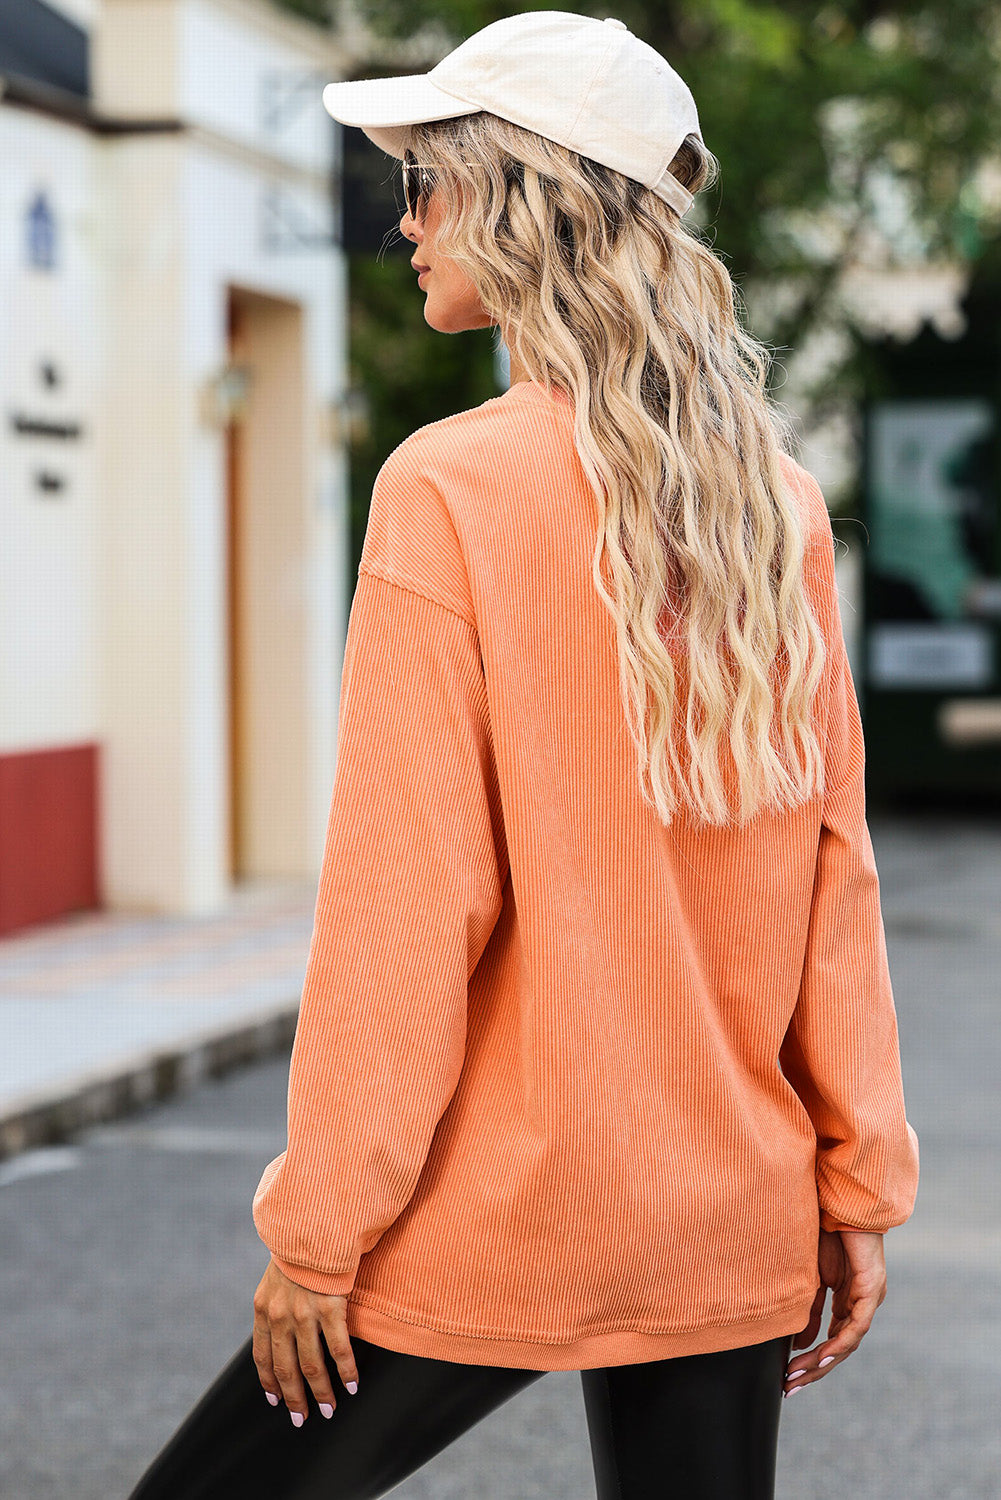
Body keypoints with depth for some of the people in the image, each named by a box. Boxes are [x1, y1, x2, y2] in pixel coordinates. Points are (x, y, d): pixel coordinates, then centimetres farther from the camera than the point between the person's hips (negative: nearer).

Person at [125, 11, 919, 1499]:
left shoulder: (455, 486, -13)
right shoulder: (779, 497, 3)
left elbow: (411, 892, -15)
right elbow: (834, 859, 5)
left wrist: (319, 1231, -8)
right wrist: (859, 1177, 10)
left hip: (503, 1212, -6)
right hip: (737, 1226, 6)